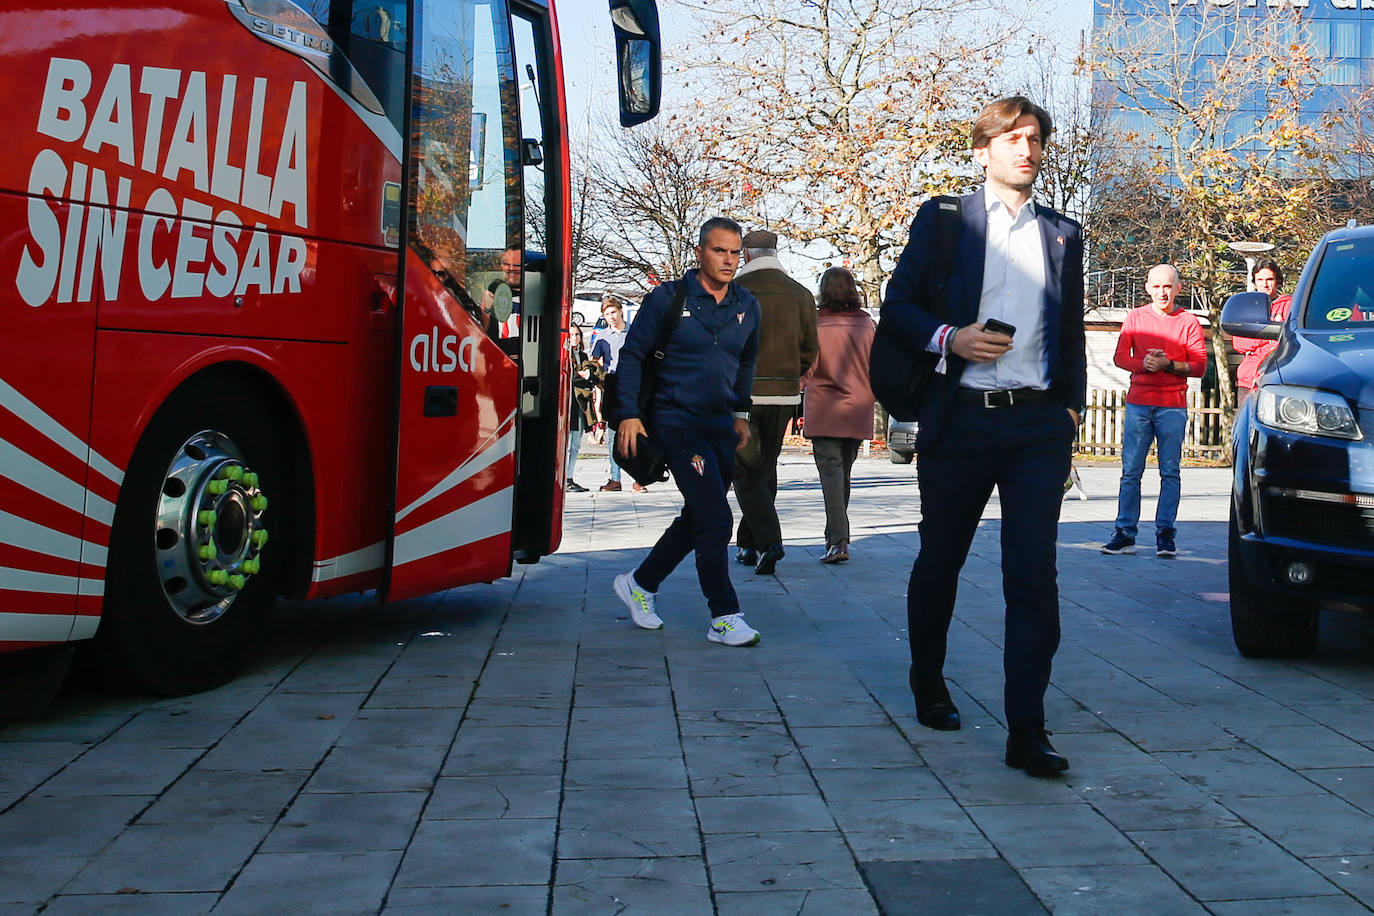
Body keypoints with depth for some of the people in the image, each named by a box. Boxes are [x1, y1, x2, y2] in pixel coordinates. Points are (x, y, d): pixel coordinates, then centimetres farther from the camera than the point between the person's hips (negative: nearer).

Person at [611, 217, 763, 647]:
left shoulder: (746, 306, 9)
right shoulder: (668, 299, -6)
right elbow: (632, 355, -2)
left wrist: (741, 413, 20)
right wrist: (629, 415, -9)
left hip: (721, 426, 6)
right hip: (676, 421, -6)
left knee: (696, 518, 13)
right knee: (715, 519, -12)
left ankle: (640, 583, 31)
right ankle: (724, 617, -4)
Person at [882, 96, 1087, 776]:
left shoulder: (1063, 235, 15)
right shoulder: (942, 220, 6)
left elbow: (1072, 335, 17)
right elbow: (898, 304, 4)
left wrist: (1071, 409, 8)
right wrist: (949, 338, -14)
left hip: (1039, 422, 2)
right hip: (961, 419, -1)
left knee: (1034, 573, -7)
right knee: (939, 562, 12)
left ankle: (1027, 730, -6)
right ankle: (928, 686, 34)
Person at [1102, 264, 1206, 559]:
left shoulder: (1189, 322, 6)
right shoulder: (1135, 317, 11)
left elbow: (1200, 366, 1)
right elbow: (1120, 356, 5)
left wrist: (1169, 364, -14)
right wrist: (1144, 364, -13)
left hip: (1173, 407, -1)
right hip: (1138, 404, 1)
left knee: (1169, 472, -1)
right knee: (1131, 471, -1)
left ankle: (1165, 534, 4)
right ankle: (1125, 533, 2)